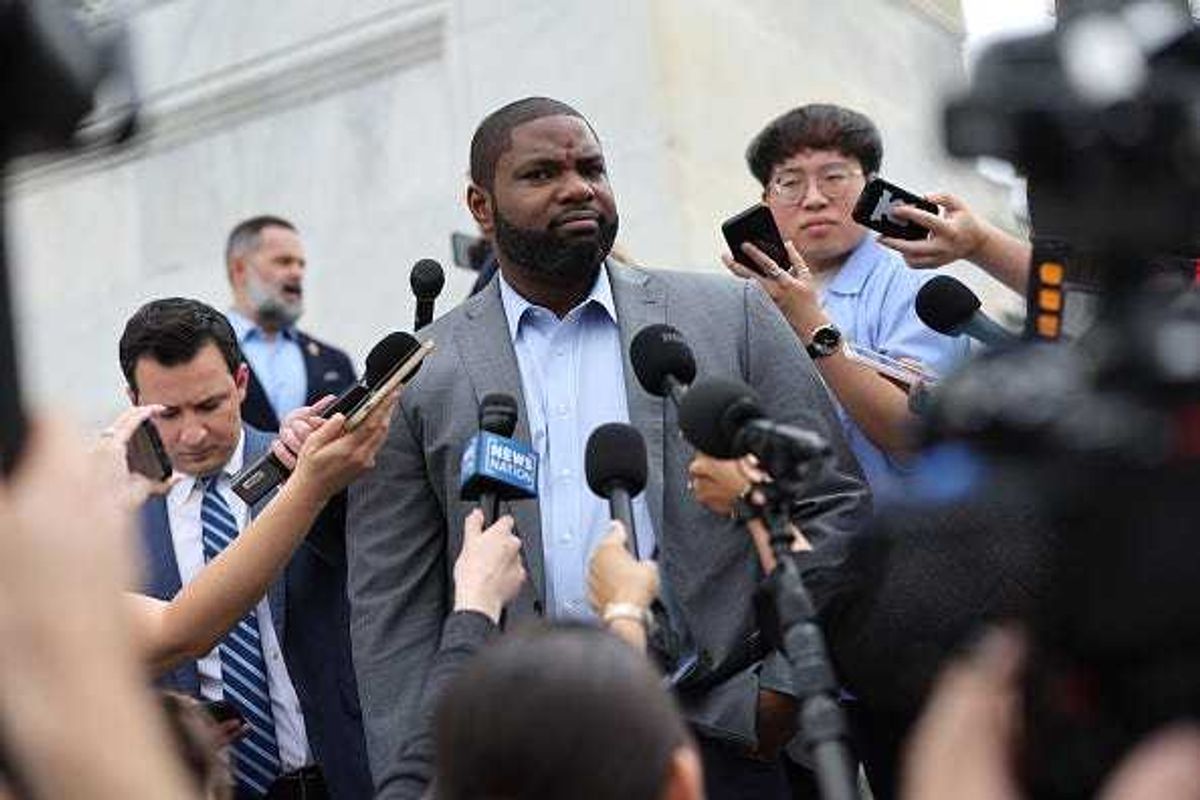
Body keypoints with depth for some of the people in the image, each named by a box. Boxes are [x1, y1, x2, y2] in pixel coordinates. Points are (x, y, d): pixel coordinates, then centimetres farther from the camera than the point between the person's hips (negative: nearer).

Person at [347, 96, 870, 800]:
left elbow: (834, 504, 4)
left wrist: (786, 688, -5)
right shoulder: (419, 377, 4)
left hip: (723, 735, 0)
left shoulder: (732, 317, 4)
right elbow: (393, 607, 3)